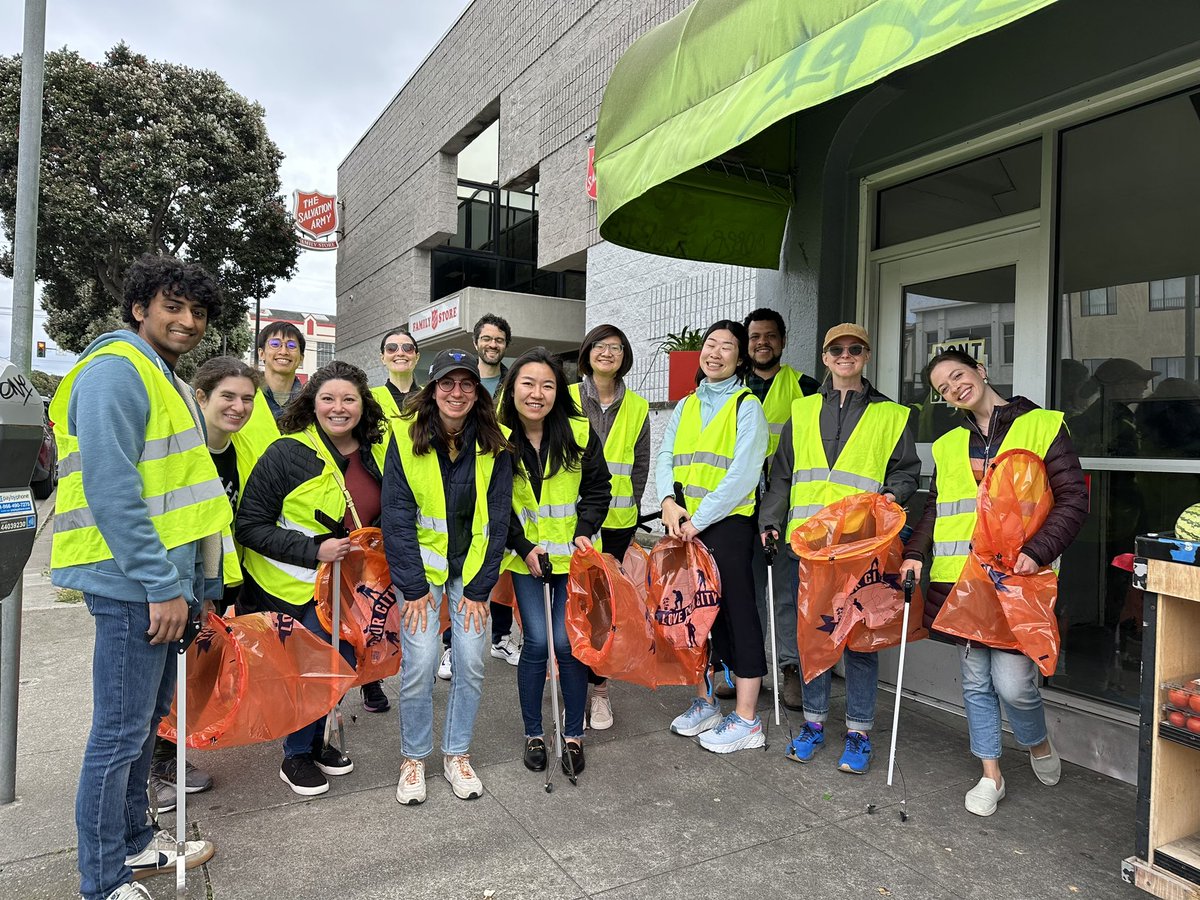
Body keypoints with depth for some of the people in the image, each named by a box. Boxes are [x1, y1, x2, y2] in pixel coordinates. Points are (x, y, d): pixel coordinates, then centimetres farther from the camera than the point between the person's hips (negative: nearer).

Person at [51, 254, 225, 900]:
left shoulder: (164, 379, 17)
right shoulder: (116, 370, -14)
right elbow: (111, 492, -22)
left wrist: (194, 581, 19)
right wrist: (163, 586, -21)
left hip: (165, 582, 10)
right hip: (135, 586, -10)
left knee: (145, 721, 20)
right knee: (120, 733, 2)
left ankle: (133, 843, 36)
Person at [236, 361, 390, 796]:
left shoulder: (378, 454, -1)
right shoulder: (287, 453, -17)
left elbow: (383, 516, 17)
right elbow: (250, 526, -17)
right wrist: (314, 550, -24)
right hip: (293, 585, -5)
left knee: (344, 662, 13)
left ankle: (316, 741, 38)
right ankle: (296, 755, 26)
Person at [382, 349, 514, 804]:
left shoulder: (494, 446, -6)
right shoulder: (406, 438, -10)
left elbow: (497, 520, -4)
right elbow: (397, 518, -9)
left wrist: (479, 587, -6)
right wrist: (414, 588, -11)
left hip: (471, 567, 2)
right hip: (421, 565, -1)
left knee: (470, 661, 1)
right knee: (420, 663, -7)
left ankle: (457, 754, 23)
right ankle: (413, 758, 17)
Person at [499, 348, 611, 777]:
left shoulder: (579, 432, -7)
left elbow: (597, 488, 2)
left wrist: (584, 532, -11)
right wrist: (523, 547, -8)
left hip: (573, 554, 0)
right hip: (526, 556, 0)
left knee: (567, 642, -2)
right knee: (537, 642, -2)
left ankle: (574, 734, 20)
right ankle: (533, 734, 21)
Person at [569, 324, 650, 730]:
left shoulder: (637, 407, 10)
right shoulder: (567, 399, 3)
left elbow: (641, 464, 13)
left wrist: (626, 506, 5)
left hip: (616, 521, 2)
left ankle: (599, 688, 19)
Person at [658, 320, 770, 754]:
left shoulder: (747, 405, -2)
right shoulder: (686, 406, 16)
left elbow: (743, 474, -12)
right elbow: (666, 458, 10)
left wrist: (700, 518, -16)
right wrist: (669, 501, -9)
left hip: (727, 523, -6)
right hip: (683, 525, 6)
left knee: (736, 614, 0)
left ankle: (746, 719, 10)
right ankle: (704, 702, 27)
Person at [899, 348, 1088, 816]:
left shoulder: (1042, 425, 1)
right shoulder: (948, 445, 16)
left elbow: (1073, 500, -3)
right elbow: (936, 509, 18)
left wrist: (1037, 551, -16)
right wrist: (915, 554, 3)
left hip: (1018, 579, -4)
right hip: (961, 580, 4)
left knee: (1013, 681, -8)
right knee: (976, 680, 9)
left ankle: (1039, 744, 25)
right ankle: (990, 776, 25)